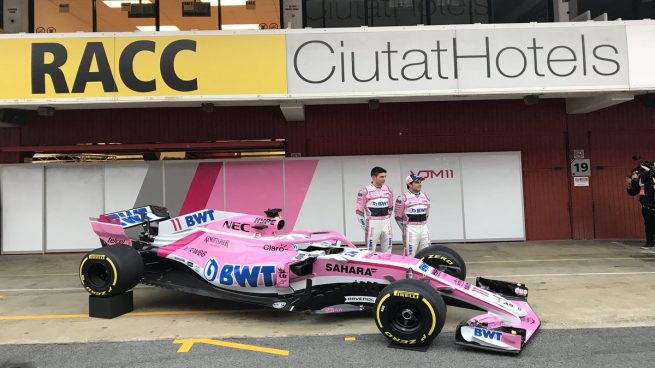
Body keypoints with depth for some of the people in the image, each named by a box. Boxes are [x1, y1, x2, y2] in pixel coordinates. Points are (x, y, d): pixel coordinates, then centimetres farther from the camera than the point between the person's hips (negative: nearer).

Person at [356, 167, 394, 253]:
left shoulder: (388, 190, 7)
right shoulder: (365, 191, -8)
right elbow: (359, 210, -5)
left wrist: (387, 220, 16)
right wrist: (364, 226, -6)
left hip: (386, 224, 5)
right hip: (373, 224, -5)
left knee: (387, 250, 11)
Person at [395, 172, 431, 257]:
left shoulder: (425, 197, 10)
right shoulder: (403, 198, -9)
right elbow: (398, 216, -4)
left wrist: (422, 225, 15)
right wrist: (405, 229, -3)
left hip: (424, 228, 6)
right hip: (411, 230, -6)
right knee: (410, 256, -5)